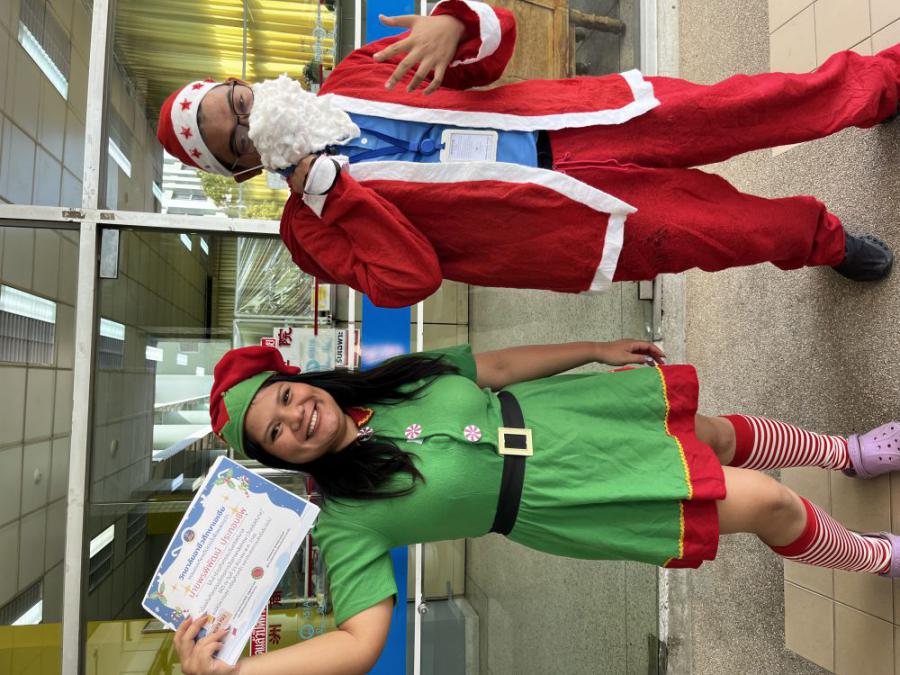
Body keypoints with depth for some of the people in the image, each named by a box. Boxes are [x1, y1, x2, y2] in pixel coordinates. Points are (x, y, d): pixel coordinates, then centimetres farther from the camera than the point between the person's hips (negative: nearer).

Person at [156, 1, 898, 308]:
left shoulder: (353, 76, 9)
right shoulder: (308, 222, -1)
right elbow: (411, 278, -15)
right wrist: (327, 183, -18)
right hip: (557, 222, -4)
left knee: (724, 110, -4)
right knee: (705, 230, -10)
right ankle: (820, 237, 20)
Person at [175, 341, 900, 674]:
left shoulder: (392, 382, -5)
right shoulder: (347, 523, -17)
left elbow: (495, 364, 3)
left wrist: (598, 348, 6)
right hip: (563, 502, -4)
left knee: (718, 435, 23)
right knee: (768, 503, -1)